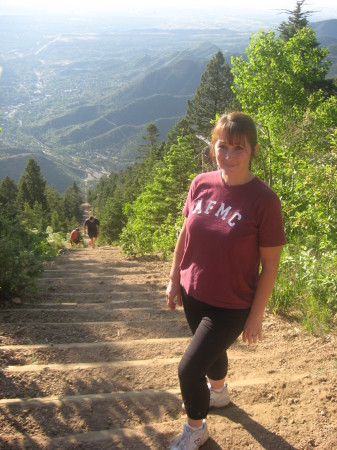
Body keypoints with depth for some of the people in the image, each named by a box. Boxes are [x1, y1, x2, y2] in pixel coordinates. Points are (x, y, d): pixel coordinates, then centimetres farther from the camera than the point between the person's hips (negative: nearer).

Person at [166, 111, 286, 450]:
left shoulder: (264, 201, -21)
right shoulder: (201, 184, -8)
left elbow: (270, 263, -14)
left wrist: (256, 316, -11)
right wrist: (174, 279, 9)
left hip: (231, 307, -5)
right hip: (193, 295, 5)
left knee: (188, 370, -3)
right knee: (212, 349, 29)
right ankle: (218, 392, 61)